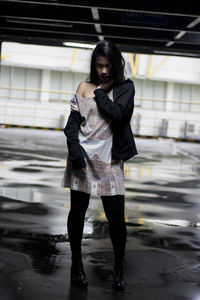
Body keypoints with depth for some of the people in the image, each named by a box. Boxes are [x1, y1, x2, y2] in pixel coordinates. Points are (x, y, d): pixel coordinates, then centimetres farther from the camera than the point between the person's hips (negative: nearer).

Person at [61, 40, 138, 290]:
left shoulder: (125, 87, 4)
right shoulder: (85, 86, 8)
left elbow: (119, 114, -14)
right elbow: (73, 121, 3)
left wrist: (101, 94, -2)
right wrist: (75, 151, -10)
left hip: (109, 159, -1)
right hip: (82, 155, 2)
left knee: (116, 215, -5)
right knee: (78, 211, 7)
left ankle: (119, 267, 13)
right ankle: (76, 263, 24)